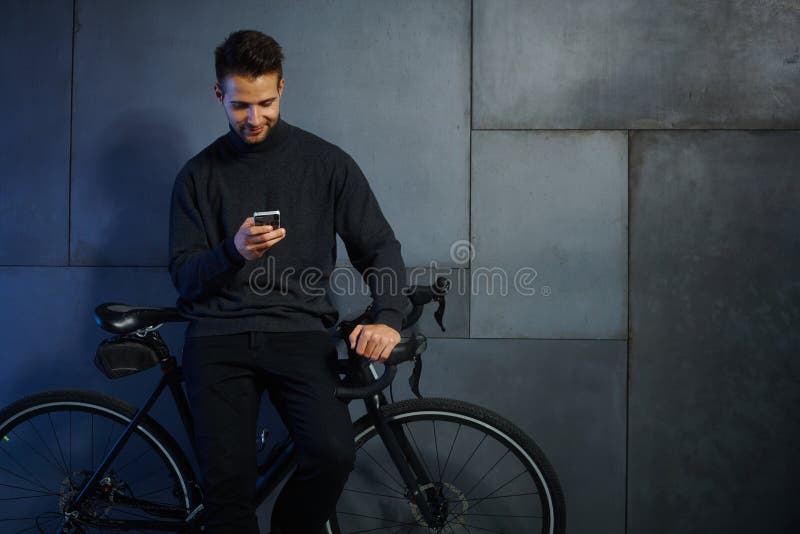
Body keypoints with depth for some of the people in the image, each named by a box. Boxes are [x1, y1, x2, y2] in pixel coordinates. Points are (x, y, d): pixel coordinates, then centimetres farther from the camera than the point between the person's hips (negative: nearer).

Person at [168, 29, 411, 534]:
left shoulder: (327, 163, 8)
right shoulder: (199, 175, 11)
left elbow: (380, 247, 8)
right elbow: (184, 277, 7)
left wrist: (389, 318, -10)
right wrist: (233, 252, -14)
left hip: (299, 329, 0)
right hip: (219, 335, 1)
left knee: (333, 452, -24)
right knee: (228, 481, -17)